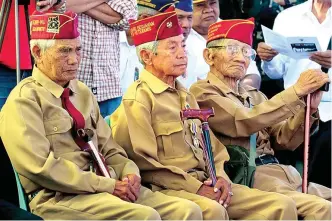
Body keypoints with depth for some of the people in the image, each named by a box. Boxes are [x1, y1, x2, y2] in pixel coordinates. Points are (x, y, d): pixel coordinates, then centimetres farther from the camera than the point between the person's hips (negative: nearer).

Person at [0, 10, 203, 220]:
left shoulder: (83, 93, 18)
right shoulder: (25, 99, -6)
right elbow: (41, 167, -15)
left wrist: (129, 172, -3)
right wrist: (107, 185, -15)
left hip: (109, 186, 7)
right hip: (59, 196, -7)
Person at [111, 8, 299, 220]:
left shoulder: (186, 96, 21)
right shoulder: (138, 98, -5)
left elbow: (212, 145, 22)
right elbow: (144, 163, -11)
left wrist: (220, 176, 2)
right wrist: (194, 186, -14)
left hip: (206, 184, 8)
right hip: (167, 188, -8)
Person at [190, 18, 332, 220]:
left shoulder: (254, 94, 22)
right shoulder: (203, 93, -1)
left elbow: (285, 140, 15)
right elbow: (245, 123, -15)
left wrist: (309, 108, -2)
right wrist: (296, 91, -14)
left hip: (276, 172, 8)